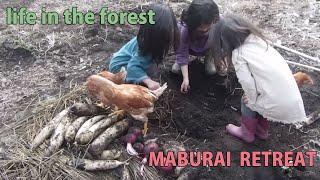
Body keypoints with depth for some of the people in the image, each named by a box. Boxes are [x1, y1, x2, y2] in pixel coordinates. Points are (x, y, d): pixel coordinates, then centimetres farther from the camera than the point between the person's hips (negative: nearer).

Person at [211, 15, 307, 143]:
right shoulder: (257, 39, 9)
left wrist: (252, 99, 4)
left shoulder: (238, 54, -10)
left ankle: (247, 133, 36)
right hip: (292, 96, 6)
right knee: (260, 100, 29)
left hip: (278, 103, -6)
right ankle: (262, 131, 45)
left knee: (247, 102, 18)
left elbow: (248, 83, -13)